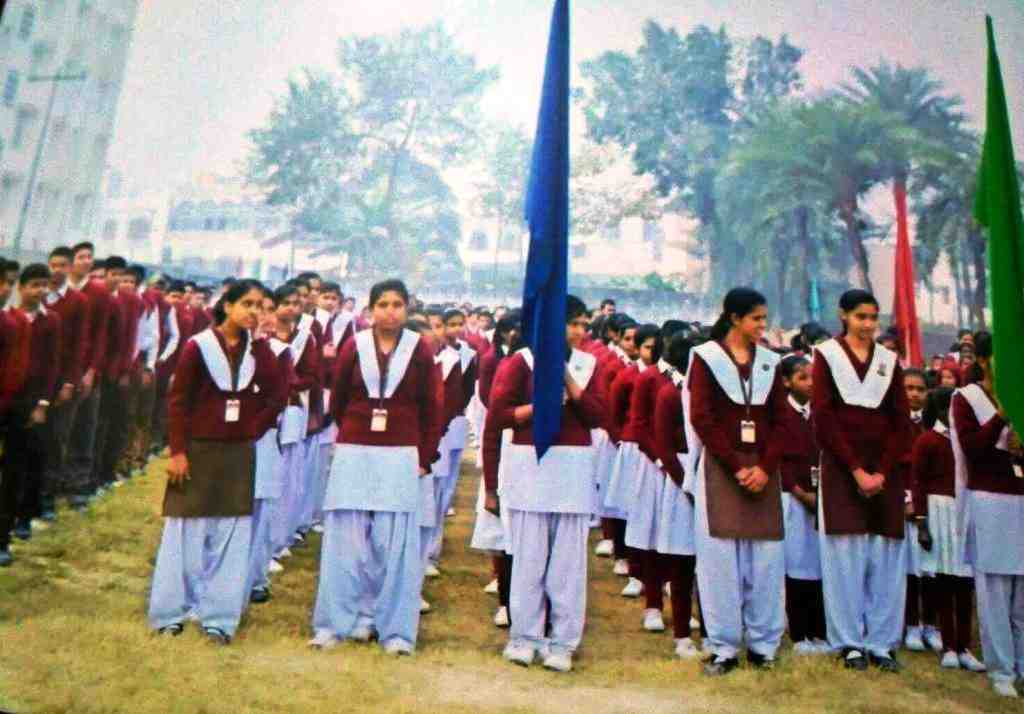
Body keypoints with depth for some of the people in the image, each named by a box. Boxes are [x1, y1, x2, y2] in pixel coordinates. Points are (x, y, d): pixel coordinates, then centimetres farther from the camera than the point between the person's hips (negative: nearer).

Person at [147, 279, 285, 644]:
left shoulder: (259, 349, 3)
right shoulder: (198, 346, -7)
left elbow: (277, 395, 10)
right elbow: (177, 401, -6)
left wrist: (255, 429, 1)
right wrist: (177, 451, -10)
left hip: (239, 454, 3)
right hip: (197, 451, -3)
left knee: (232, 537, 5)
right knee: (186, 532, 6)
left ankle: (219, 618, 16)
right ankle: (169, 613, 21)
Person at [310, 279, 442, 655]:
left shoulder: (420, 350, 1)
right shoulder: (354, 347, 2)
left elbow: (431, 411, 3)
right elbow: (337, 401, 12)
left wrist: (425, 459, 0)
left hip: (400, 459, -1)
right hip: (353, 455, 1)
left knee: (395, 544, 0)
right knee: (347, 539, 4)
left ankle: (394, 628, 11)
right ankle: (340, 620, 17)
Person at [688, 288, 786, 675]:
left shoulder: (770, 361, 11)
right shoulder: (706, 357, 1)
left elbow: (780, 421, 7)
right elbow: (702, 418, -6)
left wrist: (765, 467, -8)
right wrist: (736, 467, -12)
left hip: (763, 470, 4)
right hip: (720, 467, -3)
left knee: (765, 557, 4)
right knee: (720, 556, -2)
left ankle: (762, 643, 17)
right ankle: (724, 647, 8)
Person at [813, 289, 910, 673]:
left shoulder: (889, 360, 12)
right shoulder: (827, 355, 2)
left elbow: (901, 421, 6)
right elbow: (823, 418, -5)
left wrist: (881, 472, -7)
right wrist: (856, 470, -11)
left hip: (885, 471, 3)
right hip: (841, 468, -3)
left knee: (886, 556, 3)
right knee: (846, 554, -1)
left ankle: (881, 641, 12)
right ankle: (850, 640, 8)